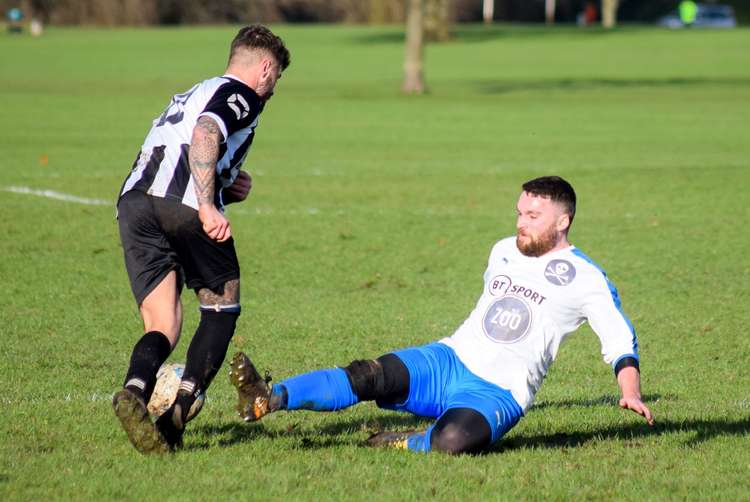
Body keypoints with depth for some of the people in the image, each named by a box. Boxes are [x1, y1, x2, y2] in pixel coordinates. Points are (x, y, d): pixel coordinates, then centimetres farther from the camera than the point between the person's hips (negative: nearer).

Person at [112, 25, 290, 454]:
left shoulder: (192, 95, 35)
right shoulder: (242, 94, 8)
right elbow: (205, 134, -13)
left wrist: (225, 188, 30)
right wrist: (209, 206, -22)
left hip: (134, 200, 7)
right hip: (183, 202, -7)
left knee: (163, 327, 4)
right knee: (223, 306, 11)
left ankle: (135, 391, -26)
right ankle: (183, 404, -7)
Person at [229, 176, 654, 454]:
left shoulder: (585, 278, -2)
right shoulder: (503, 251, 15)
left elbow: (619, 339, -3)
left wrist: (631, 392, -18)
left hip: (499, 394, -5)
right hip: (447, 361, 5)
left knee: (453, 440, -39)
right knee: (369, 377, -22)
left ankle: (405, 445, -10)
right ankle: (266, 400, -35)